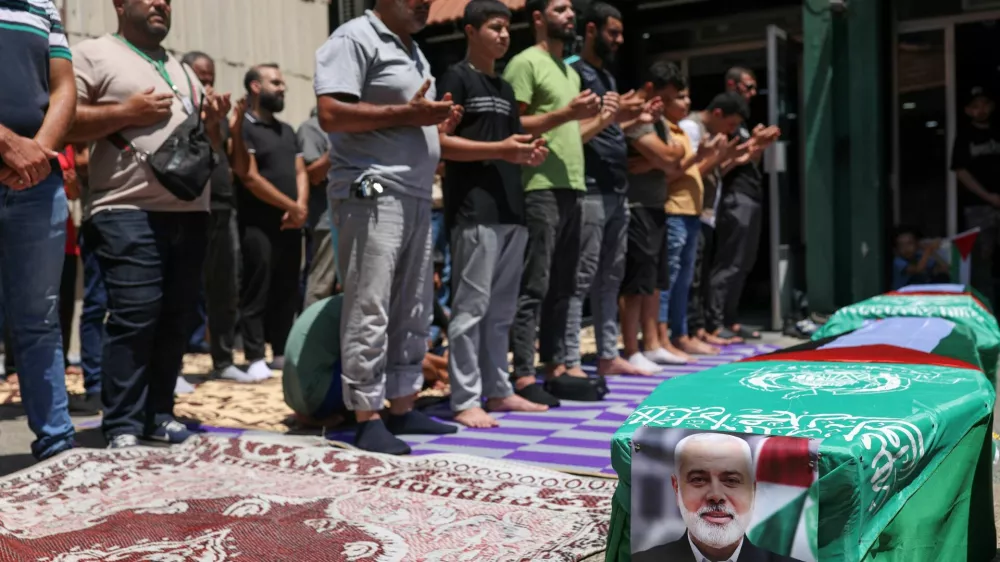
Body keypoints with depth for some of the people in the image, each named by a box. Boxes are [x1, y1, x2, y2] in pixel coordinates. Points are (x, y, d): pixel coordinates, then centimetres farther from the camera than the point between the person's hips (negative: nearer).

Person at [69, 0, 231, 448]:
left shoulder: (182, 70, 25)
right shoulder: (94, 54, 4)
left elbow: (209, 145, 28)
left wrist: (214, 121, 6)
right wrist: (125, 113, -12)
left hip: (190, 213, 7)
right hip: (129, 213, -6)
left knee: (176, 319, 7)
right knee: (134, 319, -10)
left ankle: (158, 413, 16)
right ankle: (122, 426, -2)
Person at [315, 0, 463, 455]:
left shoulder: (413, 50, 22)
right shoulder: (355, 38, -7)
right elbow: (330, 114, -18)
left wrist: (435, 120, 7)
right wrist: (407, 114, -16)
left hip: (416, 196, 9)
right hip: (371, 193, -9)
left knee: (413, 312, 11)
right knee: (370, 310, -7)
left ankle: (402, 408, 20)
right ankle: (367, 418, -1)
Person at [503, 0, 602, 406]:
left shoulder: (570, 72, 23)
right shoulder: (525, 62, -3)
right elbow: (512, 126, -12)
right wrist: (565, 114, -17)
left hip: (572, 186, 9)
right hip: (541, 188, -9)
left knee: (562, 287, 11)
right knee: (534, 286, -9)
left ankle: (555, 367, 18)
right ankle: (523, 376, -6)